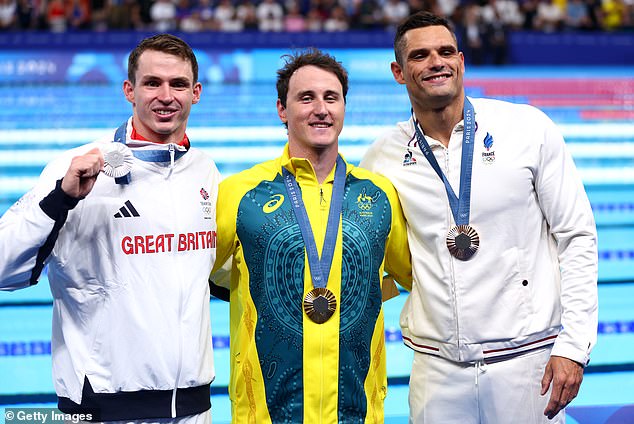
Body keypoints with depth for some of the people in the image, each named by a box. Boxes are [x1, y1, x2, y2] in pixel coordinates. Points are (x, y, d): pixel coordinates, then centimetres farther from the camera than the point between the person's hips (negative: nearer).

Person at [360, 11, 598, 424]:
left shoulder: (529, 128, -4)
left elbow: (577, 238, -2)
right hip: (437, 368, 2)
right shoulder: (383, 157, 2)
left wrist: (573, 346, -8)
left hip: (525, 358, -2)